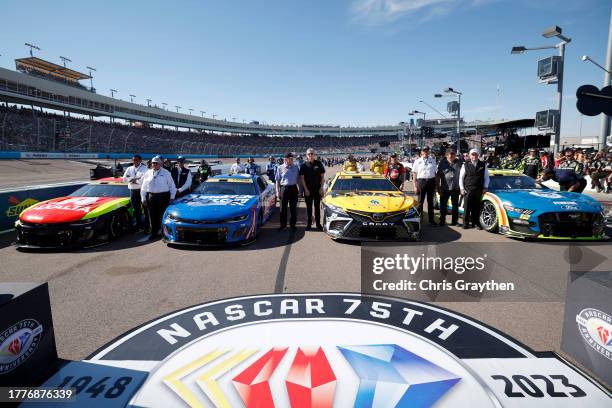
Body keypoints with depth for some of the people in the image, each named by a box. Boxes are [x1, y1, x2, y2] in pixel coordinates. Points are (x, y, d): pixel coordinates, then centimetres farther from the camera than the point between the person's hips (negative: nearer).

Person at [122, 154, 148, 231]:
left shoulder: (144, 168, 0)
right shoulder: (129, 169, 14)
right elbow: (125, 178, 2)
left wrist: (134, 180, -10)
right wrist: (137, 178, -11)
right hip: (133, 191, 5)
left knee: (145, 208, -2)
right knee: (136, 209, 9)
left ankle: (146, 225, 3)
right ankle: (139, 225, 18)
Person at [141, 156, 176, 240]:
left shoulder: (166, 173, 4)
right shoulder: (148, 173, 12)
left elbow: (172, 186, 5)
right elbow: (143, 187, 15)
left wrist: (172, 197, -1)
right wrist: (143, 198, 10)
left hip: (163, 197, -3)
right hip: (151, 197, 3)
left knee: (162, 215, -1)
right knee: (152, 216, 4)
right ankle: (154, 233, 14)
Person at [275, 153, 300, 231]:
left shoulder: (295, 167, 7)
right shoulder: (280, 168, 1)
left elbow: (298, 179, 12)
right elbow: (277, 180, 4)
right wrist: (277, 191, -1)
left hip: (293, 188, 1)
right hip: (284, 188, -1)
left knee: (293, 208, 6)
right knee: (283, 208, 4)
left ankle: (293, 224, 17)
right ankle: (283, 225, 15)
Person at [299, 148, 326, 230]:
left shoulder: (319, 164, 1)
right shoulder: (304, 165, -2)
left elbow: (322, 176, 3)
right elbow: (302, 178, -4)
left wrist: (321, 187, -4)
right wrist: (306, 189, -10)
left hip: (318, 188, 1)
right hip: (308, 189, -1)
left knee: (317, 206, 8)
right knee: (309, 207, 5)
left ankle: (318, 223, 16)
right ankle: (309, 224, 12)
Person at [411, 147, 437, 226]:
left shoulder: (432, 161, 8)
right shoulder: (417, 161, 3)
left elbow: (436, 172, 11)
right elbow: (414, 174, 2)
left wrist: (436, 184, 5)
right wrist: (415, 186, -5)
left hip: (431, 181, 2)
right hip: (421, 181, -2)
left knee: (430, 201, 9)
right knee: (420, 201, 2)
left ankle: (431, 220, 18)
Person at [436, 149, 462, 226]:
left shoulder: (459, 162, 3)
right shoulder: (442, 163, -1)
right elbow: (438, 175, 2)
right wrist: (438, 186, -1)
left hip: (455, 188, 1)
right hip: (445, 187, -1)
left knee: (455, 205, 10)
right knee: (443, 205, 4)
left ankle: (454, 221, 20)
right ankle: (442, 221, 14)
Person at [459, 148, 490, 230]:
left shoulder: (483, 165, 8)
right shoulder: (465, 165, 4)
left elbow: (486, 177, 14)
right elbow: (461, 177, 6)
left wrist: (485, 187, 6)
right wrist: (462, 188, 0)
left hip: (479, 190, 1)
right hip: (467, 190, -1)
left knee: (476, 207, 4)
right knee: (467, 207, 0)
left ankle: (475, 223, 13)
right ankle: (466, 223, 8)